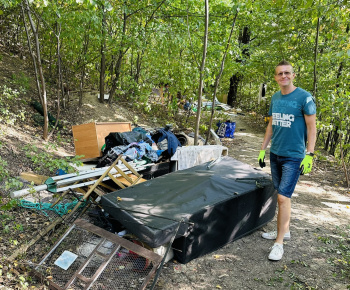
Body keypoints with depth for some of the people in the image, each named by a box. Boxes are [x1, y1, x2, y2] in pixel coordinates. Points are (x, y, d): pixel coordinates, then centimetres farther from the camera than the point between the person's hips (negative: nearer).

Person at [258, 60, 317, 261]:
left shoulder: (304, 97, -9)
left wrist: (309, 155, -15)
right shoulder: (275, 98, 9)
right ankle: (284, 231, 30)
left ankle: (279, 243, 2)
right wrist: (263, 149, 14)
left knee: (283, 197, -8)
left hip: (293, 156, -6)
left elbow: (312, 128, -9)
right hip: (275, 154, 6)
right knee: (282, 196, 14)